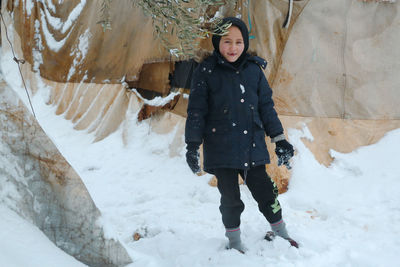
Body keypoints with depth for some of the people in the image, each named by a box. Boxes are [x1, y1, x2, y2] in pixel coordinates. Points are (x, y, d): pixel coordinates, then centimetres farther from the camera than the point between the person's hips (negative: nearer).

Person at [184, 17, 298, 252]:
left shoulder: (254, 70, 5)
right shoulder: (206, 72, -4)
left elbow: (266, 106, 12)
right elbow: (196, 111, -2)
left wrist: (279, 139, 10)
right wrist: (193, 146, -6)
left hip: (253, 147, 2)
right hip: (221, 149, -2)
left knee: (265, 191, 9)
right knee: (231, 198, 7)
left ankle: (280, 233, 30)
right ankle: (235, 242, 27)